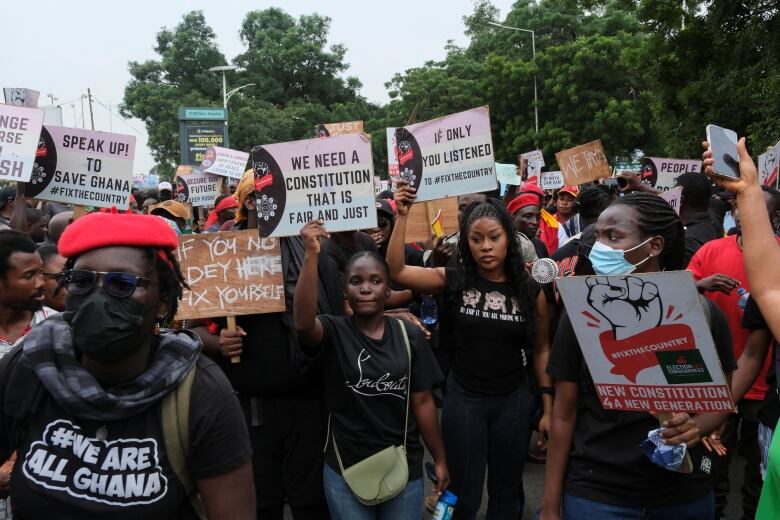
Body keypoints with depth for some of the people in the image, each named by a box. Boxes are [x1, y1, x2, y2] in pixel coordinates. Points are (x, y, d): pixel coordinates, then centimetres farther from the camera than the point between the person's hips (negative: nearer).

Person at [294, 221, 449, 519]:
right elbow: (303, 323, -32)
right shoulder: (333, 332, -8)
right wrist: (311, 255, -41)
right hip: (345, 470, -1)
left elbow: (422, 401, 2)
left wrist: (440, 460, 6)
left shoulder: (409, 336, -3)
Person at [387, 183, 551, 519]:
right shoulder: (454, 281, -6)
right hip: (463, 399, -1)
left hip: (514, 401, 1)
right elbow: (396, 270, -15)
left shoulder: (530, 291, -4)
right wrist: (402, 216, -21)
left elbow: (541, 349, 4)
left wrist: (548, 407, 3)